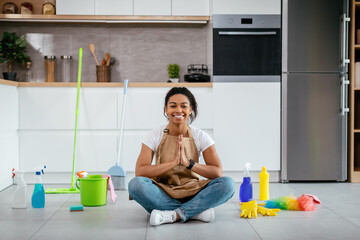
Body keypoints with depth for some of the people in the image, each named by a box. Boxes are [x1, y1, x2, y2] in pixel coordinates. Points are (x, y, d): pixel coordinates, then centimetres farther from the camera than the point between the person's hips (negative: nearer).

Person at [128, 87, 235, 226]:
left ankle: (173, 215, -28)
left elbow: (218, 172, -10)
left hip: (192, 193, 1)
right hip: (163, 193, 0)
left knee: (228, 184, -25)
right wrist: (173, 162, -25)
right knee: (135, 184, -32)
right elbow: (139, 172, -15)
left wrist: (188, 163, -23)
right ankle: (197, 211, -26)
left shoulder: (200, 136, -1)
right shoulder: (156, 136, -4)